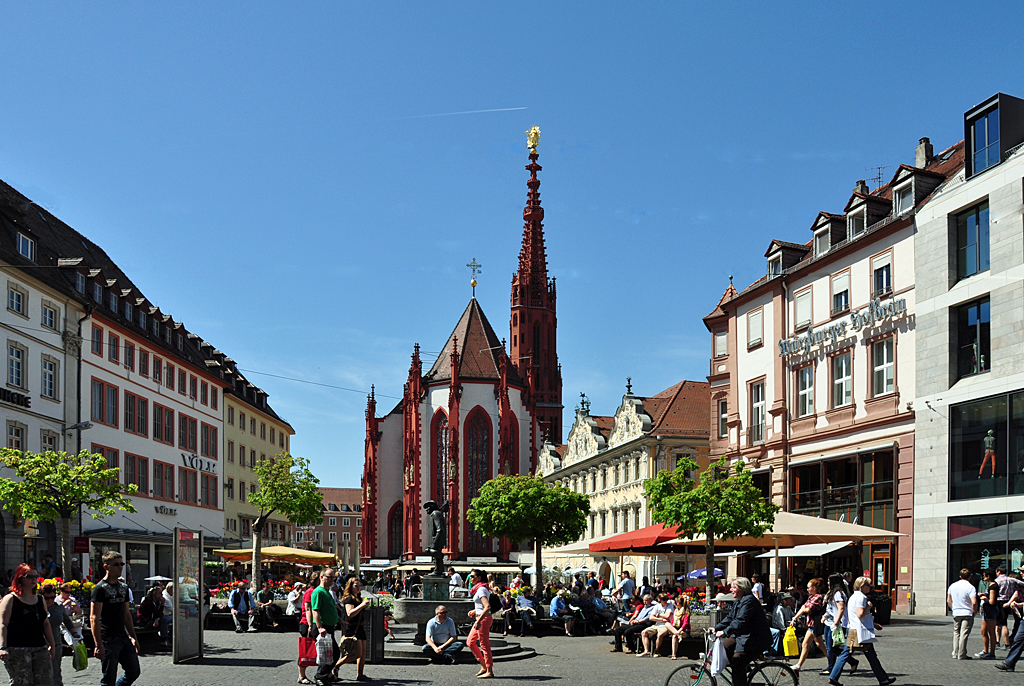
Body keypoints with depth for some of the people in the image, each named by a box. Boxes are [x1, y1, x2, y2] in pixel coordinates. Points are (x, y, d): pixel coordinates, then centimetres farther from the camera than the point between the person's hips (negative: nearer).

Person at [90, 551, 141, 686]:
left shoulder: (123, 587, 14)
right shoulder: (100, 588, -10)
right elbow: (94, 618, -15)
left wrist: (133, 637, 17)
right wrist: (99, 645, -21)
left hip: (124, 638, 7)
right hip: (108, 640, -7)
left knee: (134, 672, 8)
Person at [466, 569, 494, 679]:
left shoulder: (481, 589, -16)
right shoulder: (478, 589, 14)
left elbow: (487, 607, -27)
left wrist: (479, 621, -29)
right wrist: (474, 611, 17)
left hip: (484, 618, -10)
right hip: (479, 618, 10)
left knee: (484, 645, -5)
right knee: (470, 642, 14)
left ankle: (489, 672, 1)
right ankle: (484, 666, 19)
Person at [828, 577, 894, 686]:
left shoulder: (853, 597, 19)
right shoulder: (861, 597, -13)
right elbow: (860, 614, -24)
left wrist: (874, 624, 30)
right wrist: (869, 606, -9)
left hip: (852, 631, 9)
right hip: (861, 632, -9)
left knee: (845, 654, 6)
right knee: (871, 656, 1)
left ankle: (833, 677, 2)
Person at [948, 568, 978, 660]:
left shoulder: (952, 586, 6)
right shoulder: (970, 587, -11)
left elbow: (948, 600, 13)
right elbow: (974, 602, -20)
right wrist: (975, 612, -4)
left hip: (956, 614, 5)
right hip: (967, 614, -5)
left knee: (956, 634, 14)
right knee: (964, 634, -3)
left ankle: (955, 654, 14)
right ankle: (961, 655, -3)